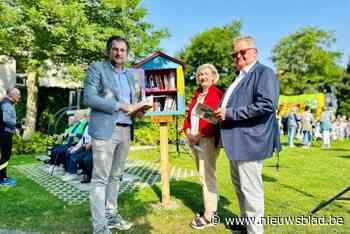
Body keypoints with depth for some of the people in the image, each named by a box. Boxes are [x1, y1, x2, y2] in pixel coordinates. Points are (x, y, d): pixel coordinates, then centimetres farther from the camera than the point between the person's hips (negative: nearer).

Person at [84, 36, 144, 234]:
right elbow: (89, 97, -10)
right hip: (104, 130, -6)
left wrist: (137, 110, 0)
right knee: (101, 178, -3)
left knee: (116, 176, 13)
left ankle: (111, 215, 26)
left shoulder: (131, 75, 18)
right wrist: (119, 106, -15)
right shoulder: (97, 68, 0)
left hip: (125, 131, 7)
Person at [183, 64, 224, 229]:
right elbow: (189, 115, 16)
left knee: (206, 175, -7)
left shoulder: (218, 94, -5)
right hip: (194, 140, 7)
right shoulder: (197, 94, 18)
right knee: (204, 174, 12)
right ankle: (211, 206, 25)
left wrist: (199, 135, -17)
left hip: (208, 140, -7)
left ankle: (209, 214, 3)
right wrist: (188, 133, 0)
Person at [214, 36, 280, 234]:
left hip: (249, 141, -10)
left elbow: (267, 104, -24)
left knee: (250, 189, -1)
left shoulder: (264, 73, -10)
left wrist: (229, 113, -21)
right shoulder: (240, 78, 19)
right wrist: (222, 113, 9)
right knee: (239, 185, 21)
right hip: (236, 142, 10)